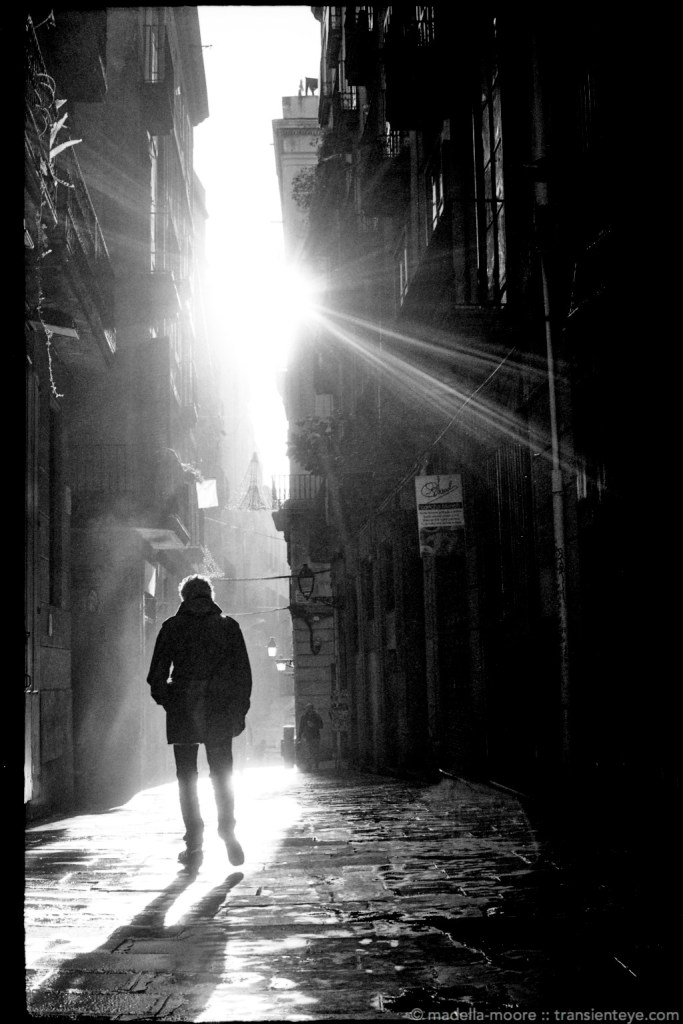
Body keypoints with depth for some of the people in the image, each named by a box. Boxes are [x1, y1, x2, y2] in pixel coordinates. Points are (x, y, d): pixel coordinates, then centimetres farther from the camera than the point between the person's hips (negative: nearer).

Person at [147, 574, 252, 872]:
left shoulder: (171, 627, 1)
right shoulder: (228, 626, 5)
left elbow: (157, 674, 1)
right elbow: (243, 672, 4)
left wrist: (166, 701, 14)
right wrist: (239, 710, 9)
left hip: (182, 713, -1)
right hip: (220, 713, 1)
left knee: (187, 779, 5)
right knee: (222, 776, 9)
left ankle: (194, 845, 1)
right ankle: (228, 833, -8)